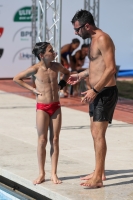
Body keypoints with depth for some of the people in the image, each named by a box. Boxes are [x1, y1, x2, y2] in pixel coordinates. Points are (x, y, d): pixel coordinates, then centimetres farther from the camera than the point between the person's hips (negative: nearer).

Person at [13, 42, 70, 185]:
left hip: (56, 106, 4)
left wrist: (61, 85, 7)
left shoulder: (56, 66, 0)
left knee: (54, 140, 3)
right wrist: (32, 89, -5)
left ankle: (53, 173, 7)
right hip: (42, 107, -3)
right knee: (42, 140, -1)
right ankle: (41, 174, 7)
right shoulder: (35, 69, -12)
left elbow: (66, 73, 22)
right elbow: (16, 79, -2)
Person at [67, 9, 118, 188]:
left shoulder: (103, 39, -17)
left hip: (105, 92, -10)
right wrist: (81, 75, 27)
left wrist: (95, 90, -25)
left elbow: (111, 68, -24)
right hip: (97, 92, 11)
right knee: (95, 131, 15)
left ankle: (98, 178, -10)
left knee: (98, 133, -11)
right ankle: (99, 171, 24)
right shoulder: (94, 40, 14)